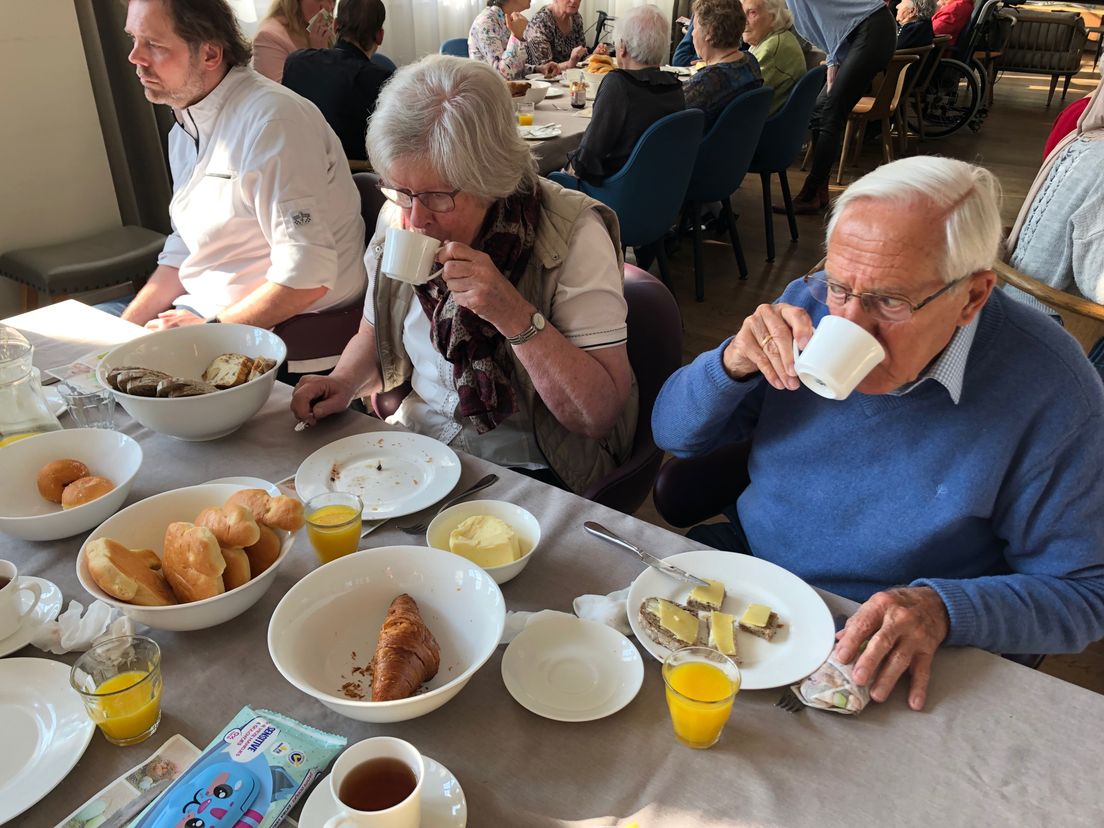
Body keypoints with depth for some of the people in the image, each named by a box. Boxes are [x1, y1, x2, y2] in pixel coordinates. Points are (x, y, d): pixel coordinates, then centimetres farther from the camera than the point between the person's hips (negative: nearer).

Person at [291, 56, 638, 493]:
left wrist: (515, 314, -31)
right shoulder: (397, 217, -3)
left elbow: (600, 415, -21)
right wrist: (342, 384, -6)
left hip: (527, 474, -5)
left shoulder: (571, 232, -19)